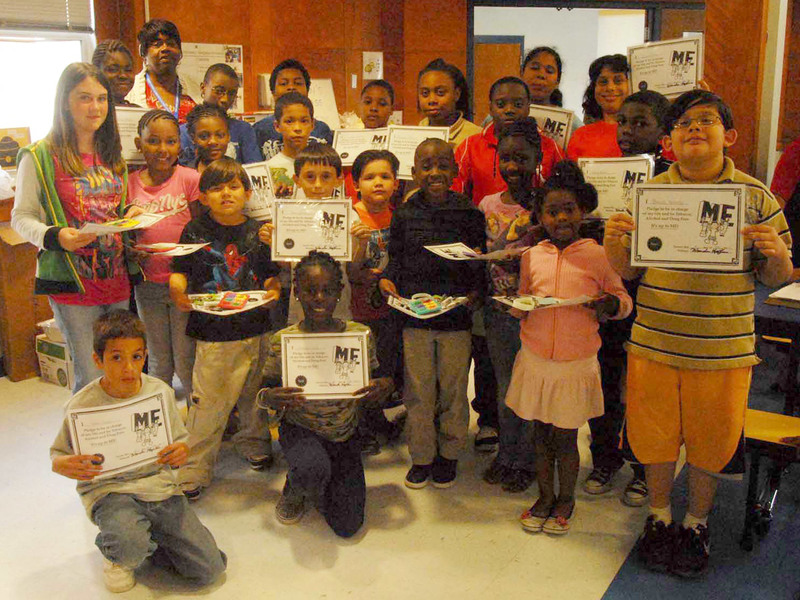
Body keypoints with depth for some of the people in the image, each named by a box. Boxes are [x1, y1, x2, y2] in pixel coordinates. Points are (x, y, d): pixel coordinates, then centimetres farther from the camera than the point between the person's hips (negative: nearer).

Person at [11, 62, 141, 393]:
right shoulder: (39, 156, -5)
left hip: (118, 279, 6)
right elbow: (22, 218, -4)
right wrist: (54, 236, -23)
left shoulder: (112, 154, 13)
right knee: (92, 379, -5)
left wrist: (131, 214, 0)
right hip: (73, 283, -5)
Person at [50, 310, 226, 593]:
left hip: (159, 484, 3)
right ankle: (116, 554, 4)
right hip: (108, 490, -3)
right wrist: (65, 466, -22)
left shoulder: (160, 392, -2)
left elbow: (179, 441, 9)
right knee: (130, 545, -37)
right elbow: (57, 454, 3)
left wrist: (181, 453, -16)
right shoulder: (82, 406, -11)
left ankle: (146, 540, 20)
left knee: (210, 569, -6)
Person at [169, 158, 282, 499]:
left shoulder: (258, 231, 6)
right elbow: (179, 272, 2)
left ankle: (253, 444, 41)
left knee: (252, 394, 16)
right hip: (213, 332, -3)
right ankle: (193, 471, 11)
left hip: (255, 328, 3)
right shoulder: (195, 231, 1)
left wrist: (273, 291, -9)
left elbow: (271, 275, 11)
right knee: (208, 403, -3)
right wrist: (178, 293, -17)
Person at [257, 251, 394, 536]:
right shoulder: (282, 341, -12)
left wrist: (385, 386, -23)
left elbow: (370, 395, 0)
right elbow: (266, 391, -4)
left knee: (347, 526, -3)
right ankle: (295, 488, 4)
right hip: (300, 430, -2)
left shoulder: (360, 334, -9)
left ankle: (314, 485, 30)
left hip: (345, 435, 2)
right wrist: (270, 398, -28)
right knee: (312, 469, -37)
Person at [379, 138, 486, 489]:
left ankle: (449, 453, 31)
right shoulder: (404, 214, 1)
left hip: (457, 316, -1)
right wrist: (387, 279, -10)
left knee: (453, 388, 11)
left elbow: (483, 262, 3)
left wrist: (476, 292, -13)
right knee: (418, 390, 10)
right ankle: (421, 456, 28)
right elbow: (396, 258, 9)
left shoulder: (469, 214, -2)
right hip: (414, 315, 1)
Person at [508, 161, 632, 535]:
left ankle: (566, 500, 30)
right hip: (535, 360, 2)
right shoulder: (532, 256, 4)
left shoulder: (597, 255, -4)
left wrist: (610, 303, -19)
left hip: (576, 364, -2)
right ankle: (545, 496, 32)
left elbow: (624, 301, 3)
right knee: (541, 434, 13)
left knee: (565, 438, 7)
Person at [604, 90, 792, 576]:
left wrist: (775, 253, -18)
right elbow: (627, 271, 5)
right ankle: (659, 516, 40)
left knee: (710, 443, 13)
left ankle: (697, 524, 38)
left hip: (723, 351, -1)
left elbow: (776, 279, 4)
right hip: (653, 345, 1)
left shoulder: (756, 197, -1)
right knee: (655, 436, 13)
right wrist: (614, 242, -16)